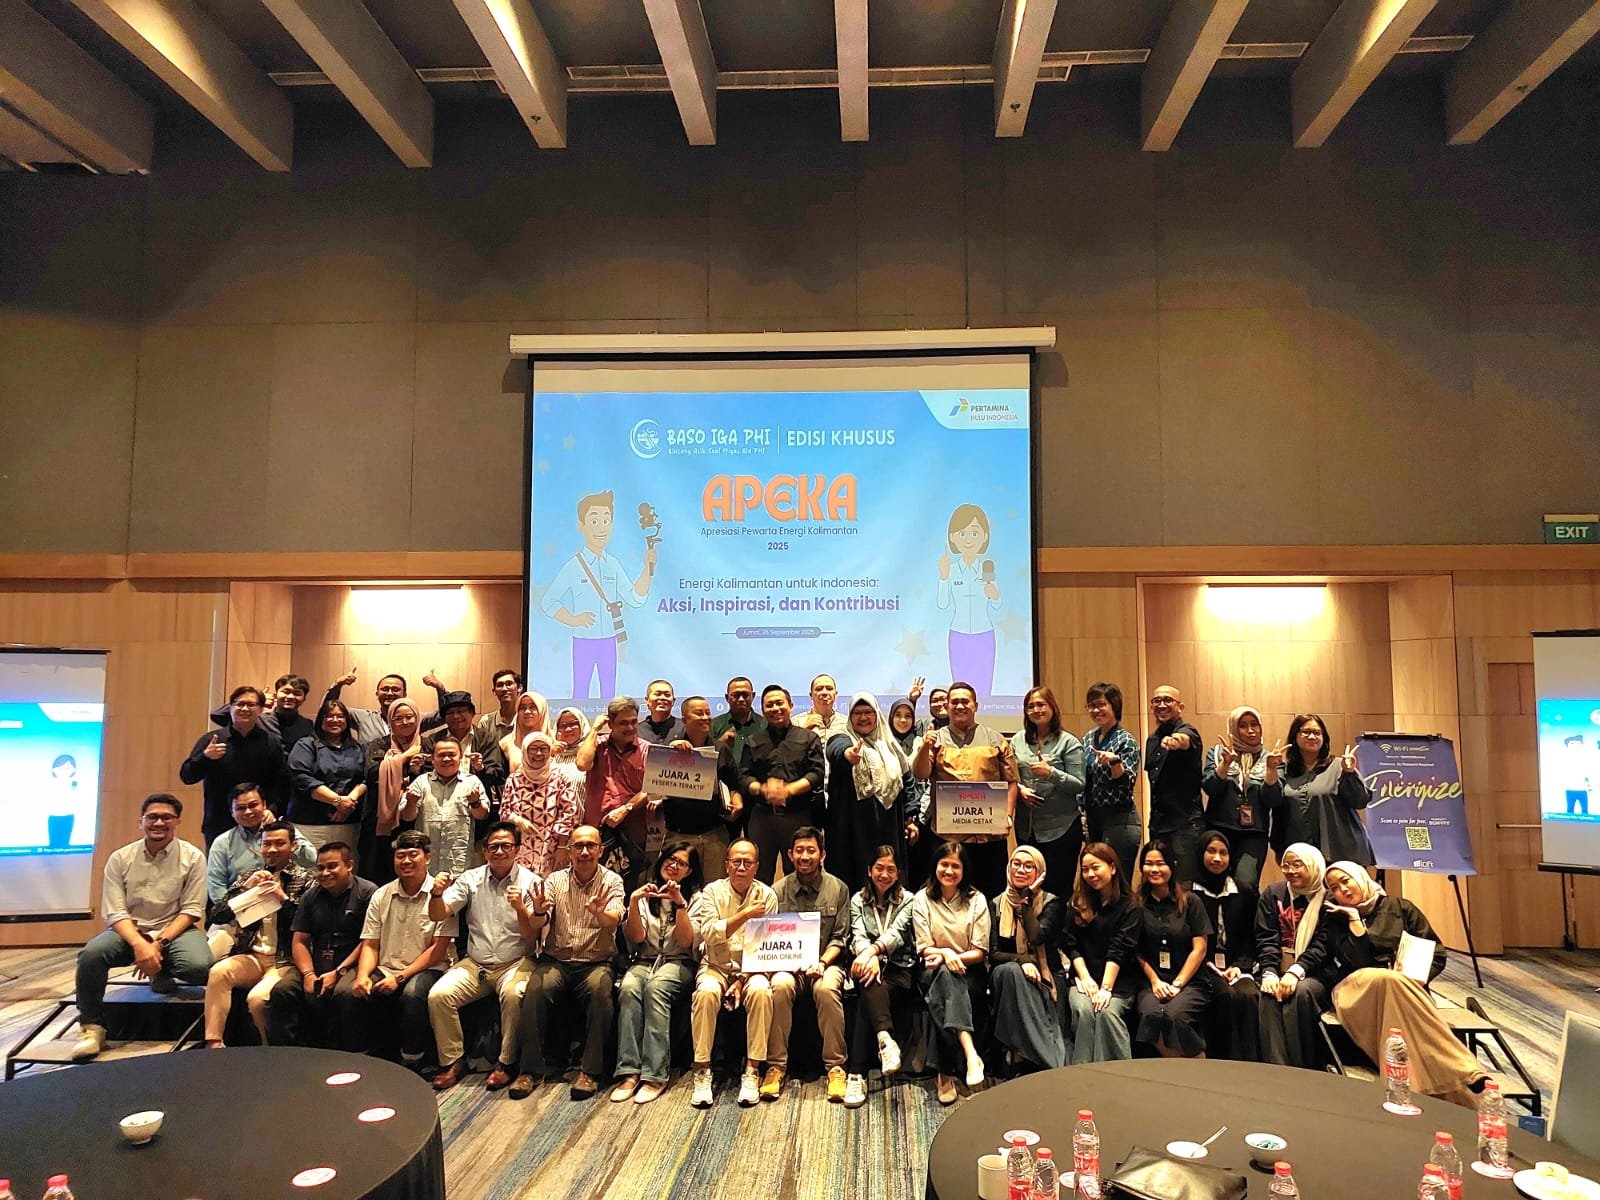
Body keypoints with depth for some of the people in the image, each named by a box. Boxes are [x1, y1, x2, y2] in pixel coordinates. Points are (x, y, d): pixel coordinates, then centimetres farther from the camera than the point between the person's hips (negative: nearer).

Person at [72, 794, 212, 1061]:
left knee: (199, 966, -30)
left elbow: (191, 910, -5)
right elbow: (115, 913, -5)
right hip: (130, 930, 1)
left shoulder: (193, 858, -4)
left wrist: (159, 944, -19)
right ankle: (92, 1027, -8)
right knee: (91, 954, -30)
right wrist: (139, 944, -23)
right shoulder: (120, 859, 0)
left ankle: (163, 974, 9)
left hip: (174, 930, -1)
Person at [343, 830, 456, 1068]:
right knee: (346, 994, -23)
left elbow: (439, 950, -8)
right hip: (385, 970, 4)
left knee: (412, 995, -36)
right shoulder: (381, 896, 12)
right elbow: (370, 945, 10)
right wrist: (363, 975, -11)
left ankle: (412, 1067, -15)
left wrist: (400, 977, -15)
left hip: (426, 970, -4)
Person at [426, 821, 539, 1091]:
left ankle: (506, 1063, -13)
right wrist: (436, 893, -23)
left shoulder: (530, 882, -3)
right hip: (475, 964, 3)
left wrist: (520, 908, -25)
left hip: (514, 963, -3)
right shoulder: (472, 879, 6)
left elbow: (533, 937, -7)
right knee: (438, 995, -21)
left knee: (514, 994, -33)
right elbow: (437, 915, -1)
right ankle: (453, 1060, -1)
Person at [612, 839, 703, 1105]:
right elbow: (636, 939, 0)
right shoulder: (644, 894, 9)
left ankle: (655, 1074, -35)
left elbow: (686, 943, -7)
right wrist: (633, 903, -14)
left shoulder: (695, 897, 5)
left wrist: (680, 905, -19)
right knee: (628, 986, -32)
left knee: (656, 986, -34)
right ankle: (629, 1071, -33)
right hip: (644, 961, 2)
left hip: (678, 964, -2)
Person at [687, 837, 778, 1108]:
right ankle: (702, 1071, -20)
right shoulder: (712, 891, 1)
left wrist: (744, 979, -14)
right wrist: (745, 914, -20)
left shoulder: (766, 895, 1)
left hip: (752, 967, 0)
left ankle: (752, 1072, -22)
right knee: (706, 993, -32)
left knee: (761, 992, -32)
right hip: (716, 965, 0)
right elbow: (709, 933, -14)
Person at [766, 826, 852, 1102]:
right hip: (788, 962, 1)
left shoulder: (838, 889, 4)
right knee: (780, 986, -33)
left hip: (826, 962, -1)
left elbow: (840, 938, 3)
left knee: (826, 988, -34)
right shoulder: (779, 890, 5)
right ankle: (776, 1066, -22)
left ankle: (835, 1066, -22)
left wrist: (822, 961, -15)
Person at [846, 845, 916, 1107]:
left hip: (900, 969, -1)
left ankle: (857, 1075, -38)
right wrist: (869, 957, -29)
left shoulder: (907, 900, 8)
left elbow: (896, 933, -11)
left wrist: (872, 950, -32)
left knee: (869, 996, -33)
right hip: (869, 966, 1)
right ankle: (885, 1039, -55)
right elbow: (858, 936, -4)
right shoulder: (858, 900, 13)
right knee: (871, 981, -37)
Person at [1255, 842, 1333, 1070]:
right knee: (1269, 995, -30)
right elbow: (1266, 940, 3)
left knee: (1301, 993, -34)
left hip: (1311, 975, -2)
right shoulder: (1272, 894, 12)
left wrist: (1295, 972, -22)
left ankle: (1301, 1069, -28)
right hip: (1276, 971, 2)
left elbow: (1322, 946, -6)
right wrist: (1269, 973, -15)